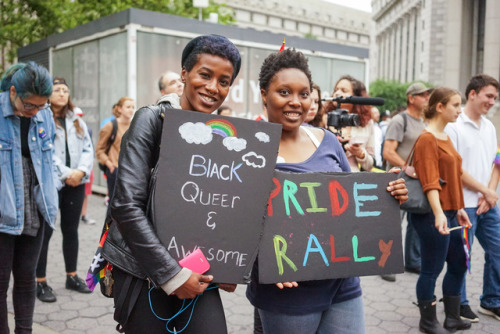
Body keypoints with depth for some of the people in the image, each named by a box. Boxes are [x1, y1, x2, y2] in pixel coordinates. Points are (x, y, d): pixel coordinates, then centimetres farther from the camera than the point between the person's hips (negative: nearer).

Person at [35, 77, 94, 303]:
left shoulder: (77, 121, 15)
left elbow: (88, 149, 9)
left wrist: (81, 171, -8)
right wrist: (66, 174, -17)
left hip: (76, 183, 6)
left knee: (71, 230, 12)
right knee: (45, 232, -1)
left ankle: (72, 277, 23)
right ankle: (41, 283, 8)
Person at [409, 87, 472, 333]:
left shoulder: (446, 137, 14)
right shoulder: (427, 139, -14)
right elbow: (430, 182, -24)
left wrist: (458, 208, 18)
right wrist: (438, 213, -34)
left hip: (449, 213, 10)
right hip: (433, 215, -10)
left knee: (458, 265, 16)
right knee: (432, 270, 2)